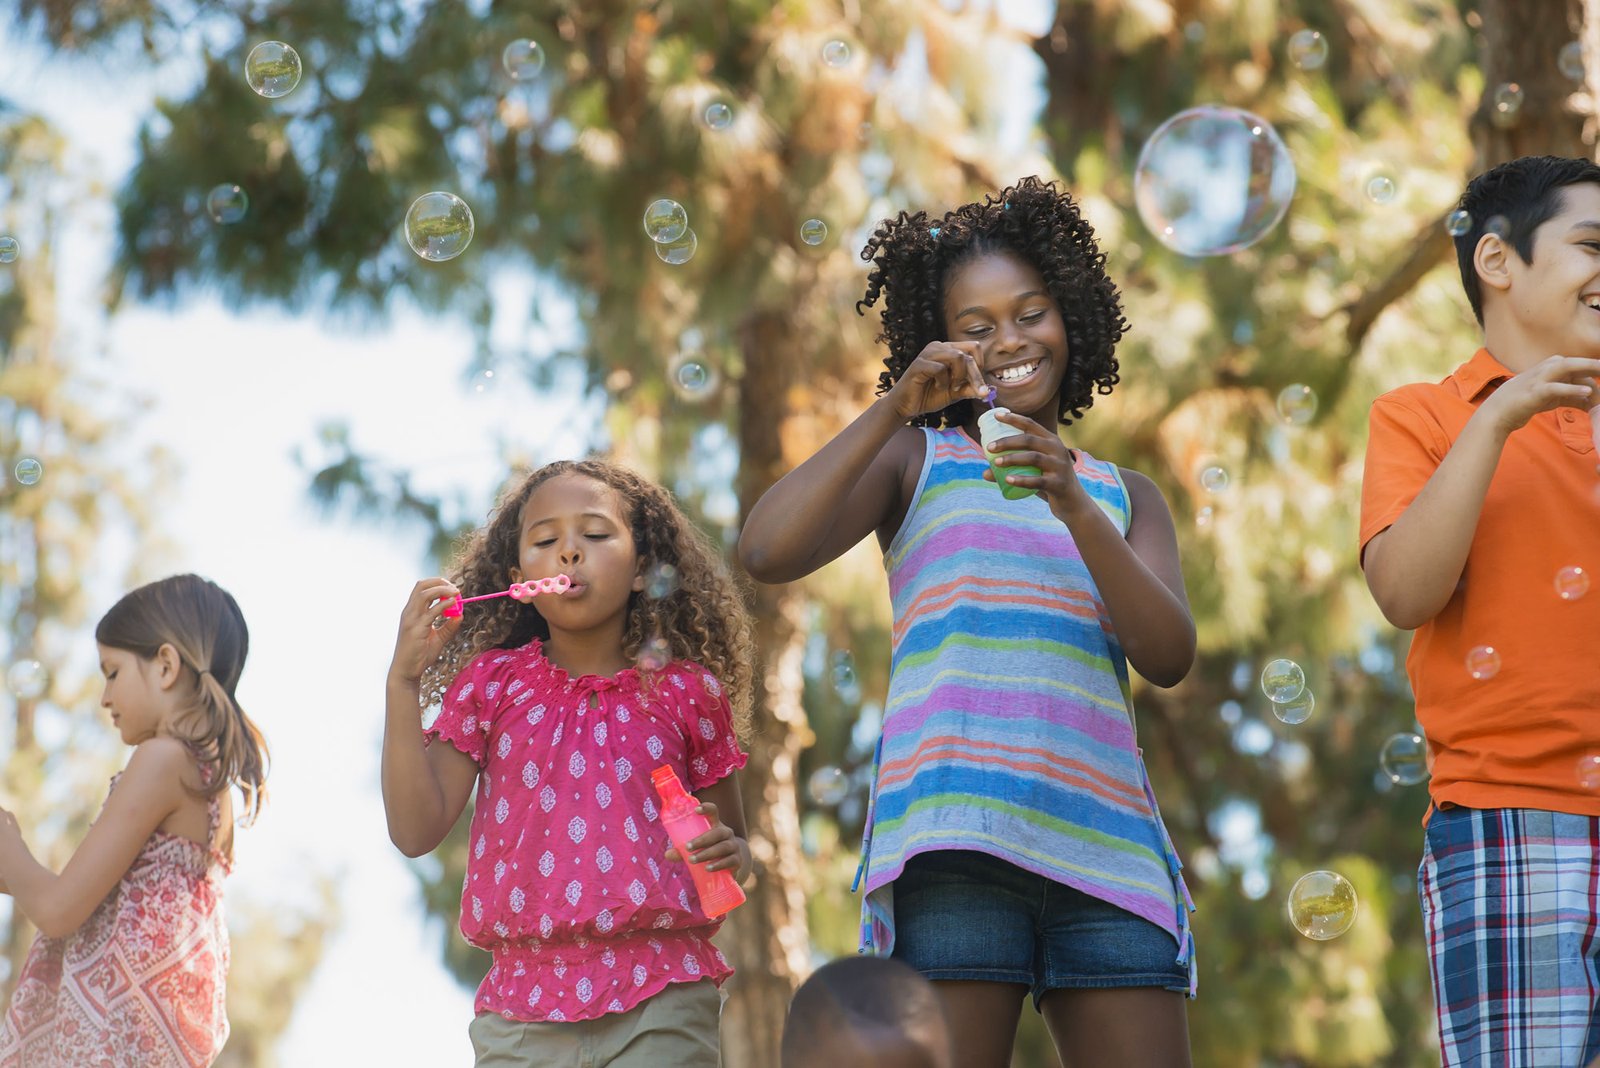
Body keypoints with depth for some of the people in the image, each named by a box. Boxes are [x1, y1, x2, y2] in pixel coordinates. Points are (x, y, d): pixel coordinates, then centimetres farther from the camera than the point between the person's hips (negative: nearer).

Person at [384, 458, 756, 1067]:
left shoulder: (686, 692, 7)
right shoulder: (491, 683, 8)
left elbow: (732, 847, 18)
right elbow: (416, 830, -1)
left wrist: (728, 852, -7)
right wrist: (404, 680, -7)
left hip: (660, 1001, -1)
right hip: (522, 1010, 1)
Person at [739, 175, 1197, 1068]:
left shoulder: (1124, 495, 22)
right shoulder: (919, 462, 15)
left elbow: (1170, 657, 4)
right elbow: (767, 552, -1)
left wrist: (1074, 509, -9)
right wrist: (895, 407, -5)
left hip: (1104, 839, 3)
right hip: (956, 841, -3)